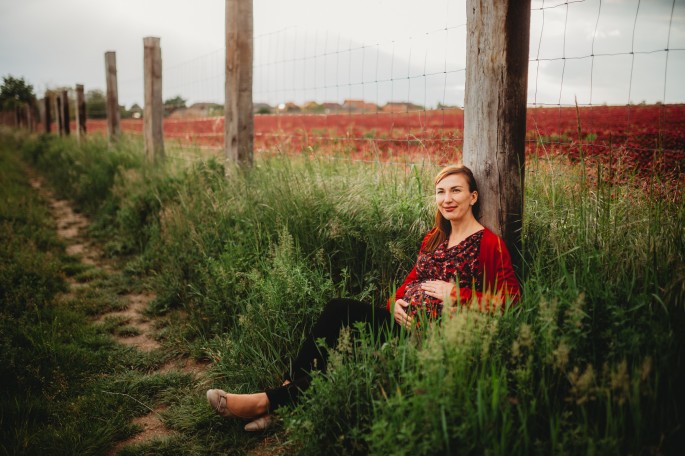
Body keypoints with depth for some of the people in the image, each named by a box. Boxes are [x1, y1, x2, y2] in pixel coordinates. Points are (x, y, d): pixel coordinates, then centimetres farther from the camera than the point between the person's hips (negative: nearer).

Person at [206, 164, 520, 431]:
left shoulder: (488, 244, -3)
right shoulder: (434, 239, 19)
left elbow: (510, 298, -8)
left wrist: (454, 294, -14)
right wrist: (396, 303, -1)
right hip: (406, 322, 7)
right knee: (338, 309, -19)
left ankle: (273, 400, -16)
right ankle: (289, 389, -23)